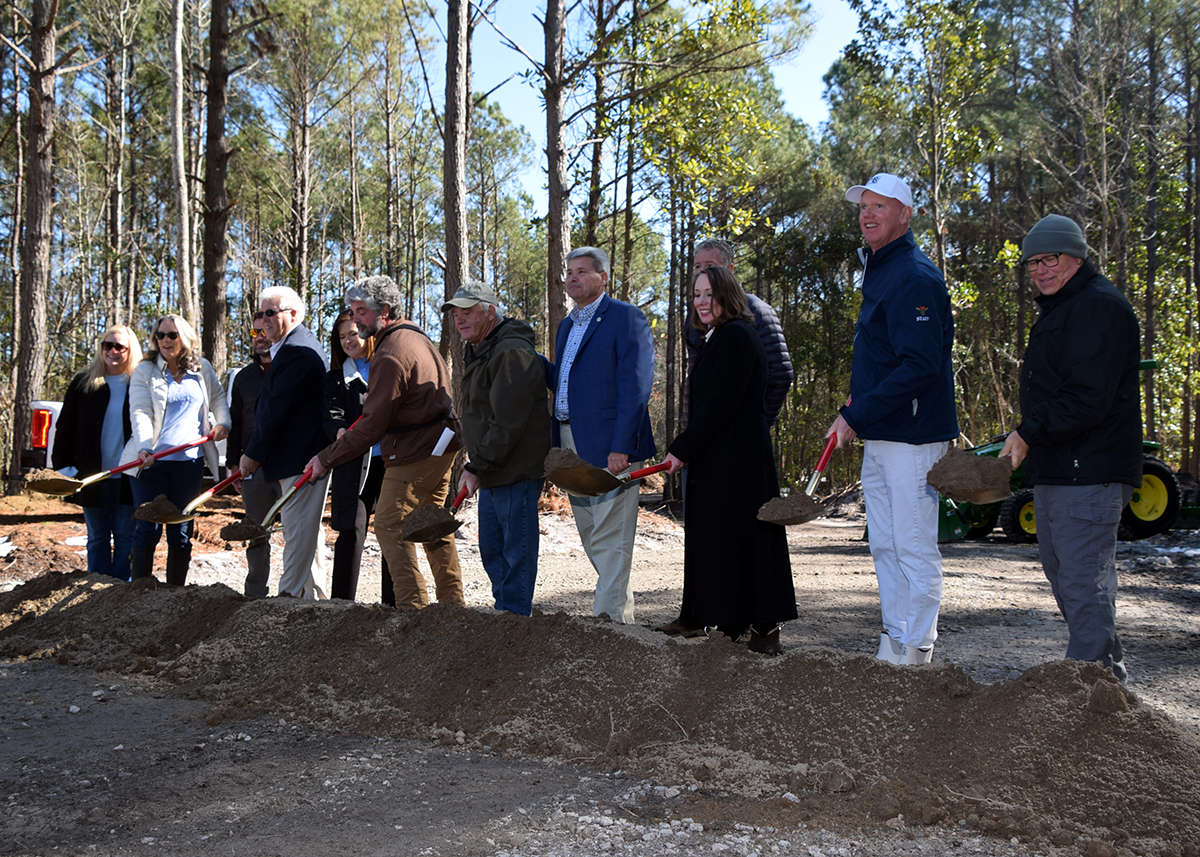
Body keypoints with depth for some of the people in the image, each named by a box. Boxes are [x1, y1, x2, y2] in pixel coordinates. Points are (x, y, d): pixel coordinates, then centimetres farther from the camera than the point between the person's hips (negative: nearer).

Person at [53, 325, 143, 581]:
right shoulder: (83, 382, 8)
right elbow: (66, 428, 9)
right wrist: (64, 465, 0)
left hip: (128, 475, -2)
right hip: (92, 474, 2)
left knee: (125, 536, 3)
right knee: (97, 537, 9)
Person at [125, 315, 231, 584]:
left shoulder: (202, 369, 12)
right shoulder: (144, 371, 3)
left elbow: (218, 398, 28)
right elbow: (140, 413, -8)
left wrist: (223, 423, 8)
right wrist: (144, 447, -24)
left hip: (189, 462, 3)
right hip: (151, 461, -3)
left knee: (182, 531, 6)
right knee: (147, 529, -6)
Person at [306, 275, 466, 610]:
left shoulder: (390, 356, -21)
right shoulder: (415, 335, 9)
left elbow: (372, 427, -22)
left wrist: (327, 457, -16)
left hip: (415, 453, -10)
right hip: (440, 444, 10)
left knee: (389, 524, -5)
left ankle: (412, 605, -8)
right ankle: (452, 602, 25)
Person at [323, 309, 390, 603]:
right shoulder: (336, 377, 14)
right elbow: (332, 413, 0)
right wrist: (339, 430, -22)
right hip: (354, 462, 0)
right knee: (351, 531, -6)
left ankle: (393, 604, 11)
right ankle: (342, 603, -1)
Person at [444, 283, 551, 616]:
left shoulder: (512, 352, -18)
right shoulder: (476, 352, 16)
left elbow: (507, 422, -23)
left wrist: (477, 467, -19)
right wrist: (475, 466, 15)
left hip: (517, 471, -11)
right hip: (490, 474, 11)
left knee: (516, 553, -3)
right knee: (491, 551, 17)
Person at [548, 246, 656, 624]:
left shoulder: (626, 317, -6)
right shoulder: (566, 326, 20)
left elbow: (635, 387, -14)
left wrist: (620, 447, -21)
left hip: (609, 447, -8)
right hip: (571, 445, 9)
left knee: (610, 540, -7)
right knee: (592, 539, 13)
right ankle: (623, 614, 24)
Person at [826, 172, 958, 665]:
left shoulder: (914, 277, -14)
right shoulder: (878, 272, 18)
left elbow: (920, 365, -23)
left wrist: (856, 415, -21)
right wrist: (859, 400, 12)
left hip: (911, 438, -10)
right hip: (878, 439, 10)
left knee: (914, 548, -3)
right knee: (885, 547, 13)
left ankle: (914, 654, 5)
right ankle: (894, 646, 22)